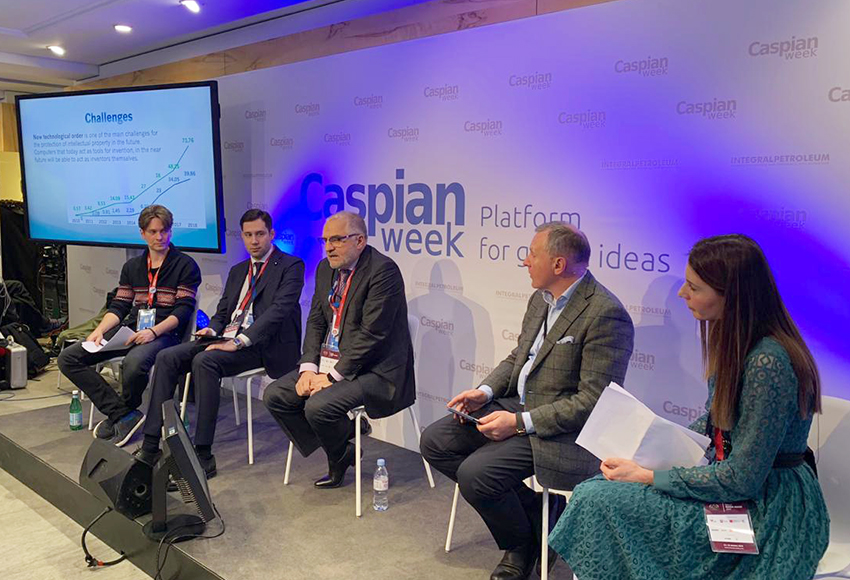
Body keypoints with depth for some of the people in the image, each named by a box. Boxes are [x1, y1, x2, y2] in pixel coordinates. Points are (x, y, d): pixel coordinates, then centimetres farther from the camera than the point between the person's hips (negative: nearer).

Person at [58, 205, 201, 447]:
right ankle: (123, 415, -9)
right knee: (68, 358, -7)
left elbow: (183, 310, -8)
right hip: (130, 329, 7)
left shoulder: (185, 266, 1)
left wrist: (153, 332, -22)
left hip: (164, 333, -6)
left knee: (134, 363, -38)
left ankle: (124, 411, -2)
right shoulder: (132, 266, 19)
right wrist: (100, 330, -4)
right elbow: (119, 306, 15)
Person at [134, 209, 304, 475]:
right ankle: (151, 446, -10)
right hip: (228, 339, 7)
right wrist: (212, 330, -1)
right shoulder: (237, 270, 23)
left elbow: (279, 310, -15)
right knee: (167, 358, -12)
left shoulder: (290, 266, -2)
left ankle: (203, 455, -27)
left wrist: (238, 341, -23)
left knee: (204, 361, -32)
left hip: (262, 344, -7)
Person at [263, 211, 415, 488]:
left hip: (373, 370, -9)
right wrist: (308, 367, -5)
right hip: (327, 363, 9)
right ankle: (338, 454, 13)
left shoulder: (383, 270, -17)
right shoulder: (326, 268, 10)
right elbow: (316, 321, 10)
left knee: (318, 406, -27)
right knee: (274, 395, 0)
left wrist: (334, 376, -19)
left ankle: (341, 455, 9)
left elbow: (371, 334, -21)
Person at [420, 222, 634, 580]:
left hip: (559, 428, -9)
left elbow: (593, 401, -22)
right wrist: (486, 392, -1)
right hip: (516, 404, 9)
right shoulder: (540, 299, 8)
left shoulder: (606, 315, -20)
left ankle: (523, 546, 8)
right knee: (434, 442, 2)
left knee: (475, 474, -24)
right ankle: (530, 508, 9)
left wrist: (520, 423, -23)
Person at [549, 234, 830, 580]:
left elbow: (742, 479, -24)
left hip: (762, 509, -9)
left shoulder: (767, 363, -28)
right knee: (594, 491, -1)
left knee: (600, 501, -16)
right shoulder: (734, 340, 2)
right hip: (729, 478, 9)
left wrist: (648, 476, -18)